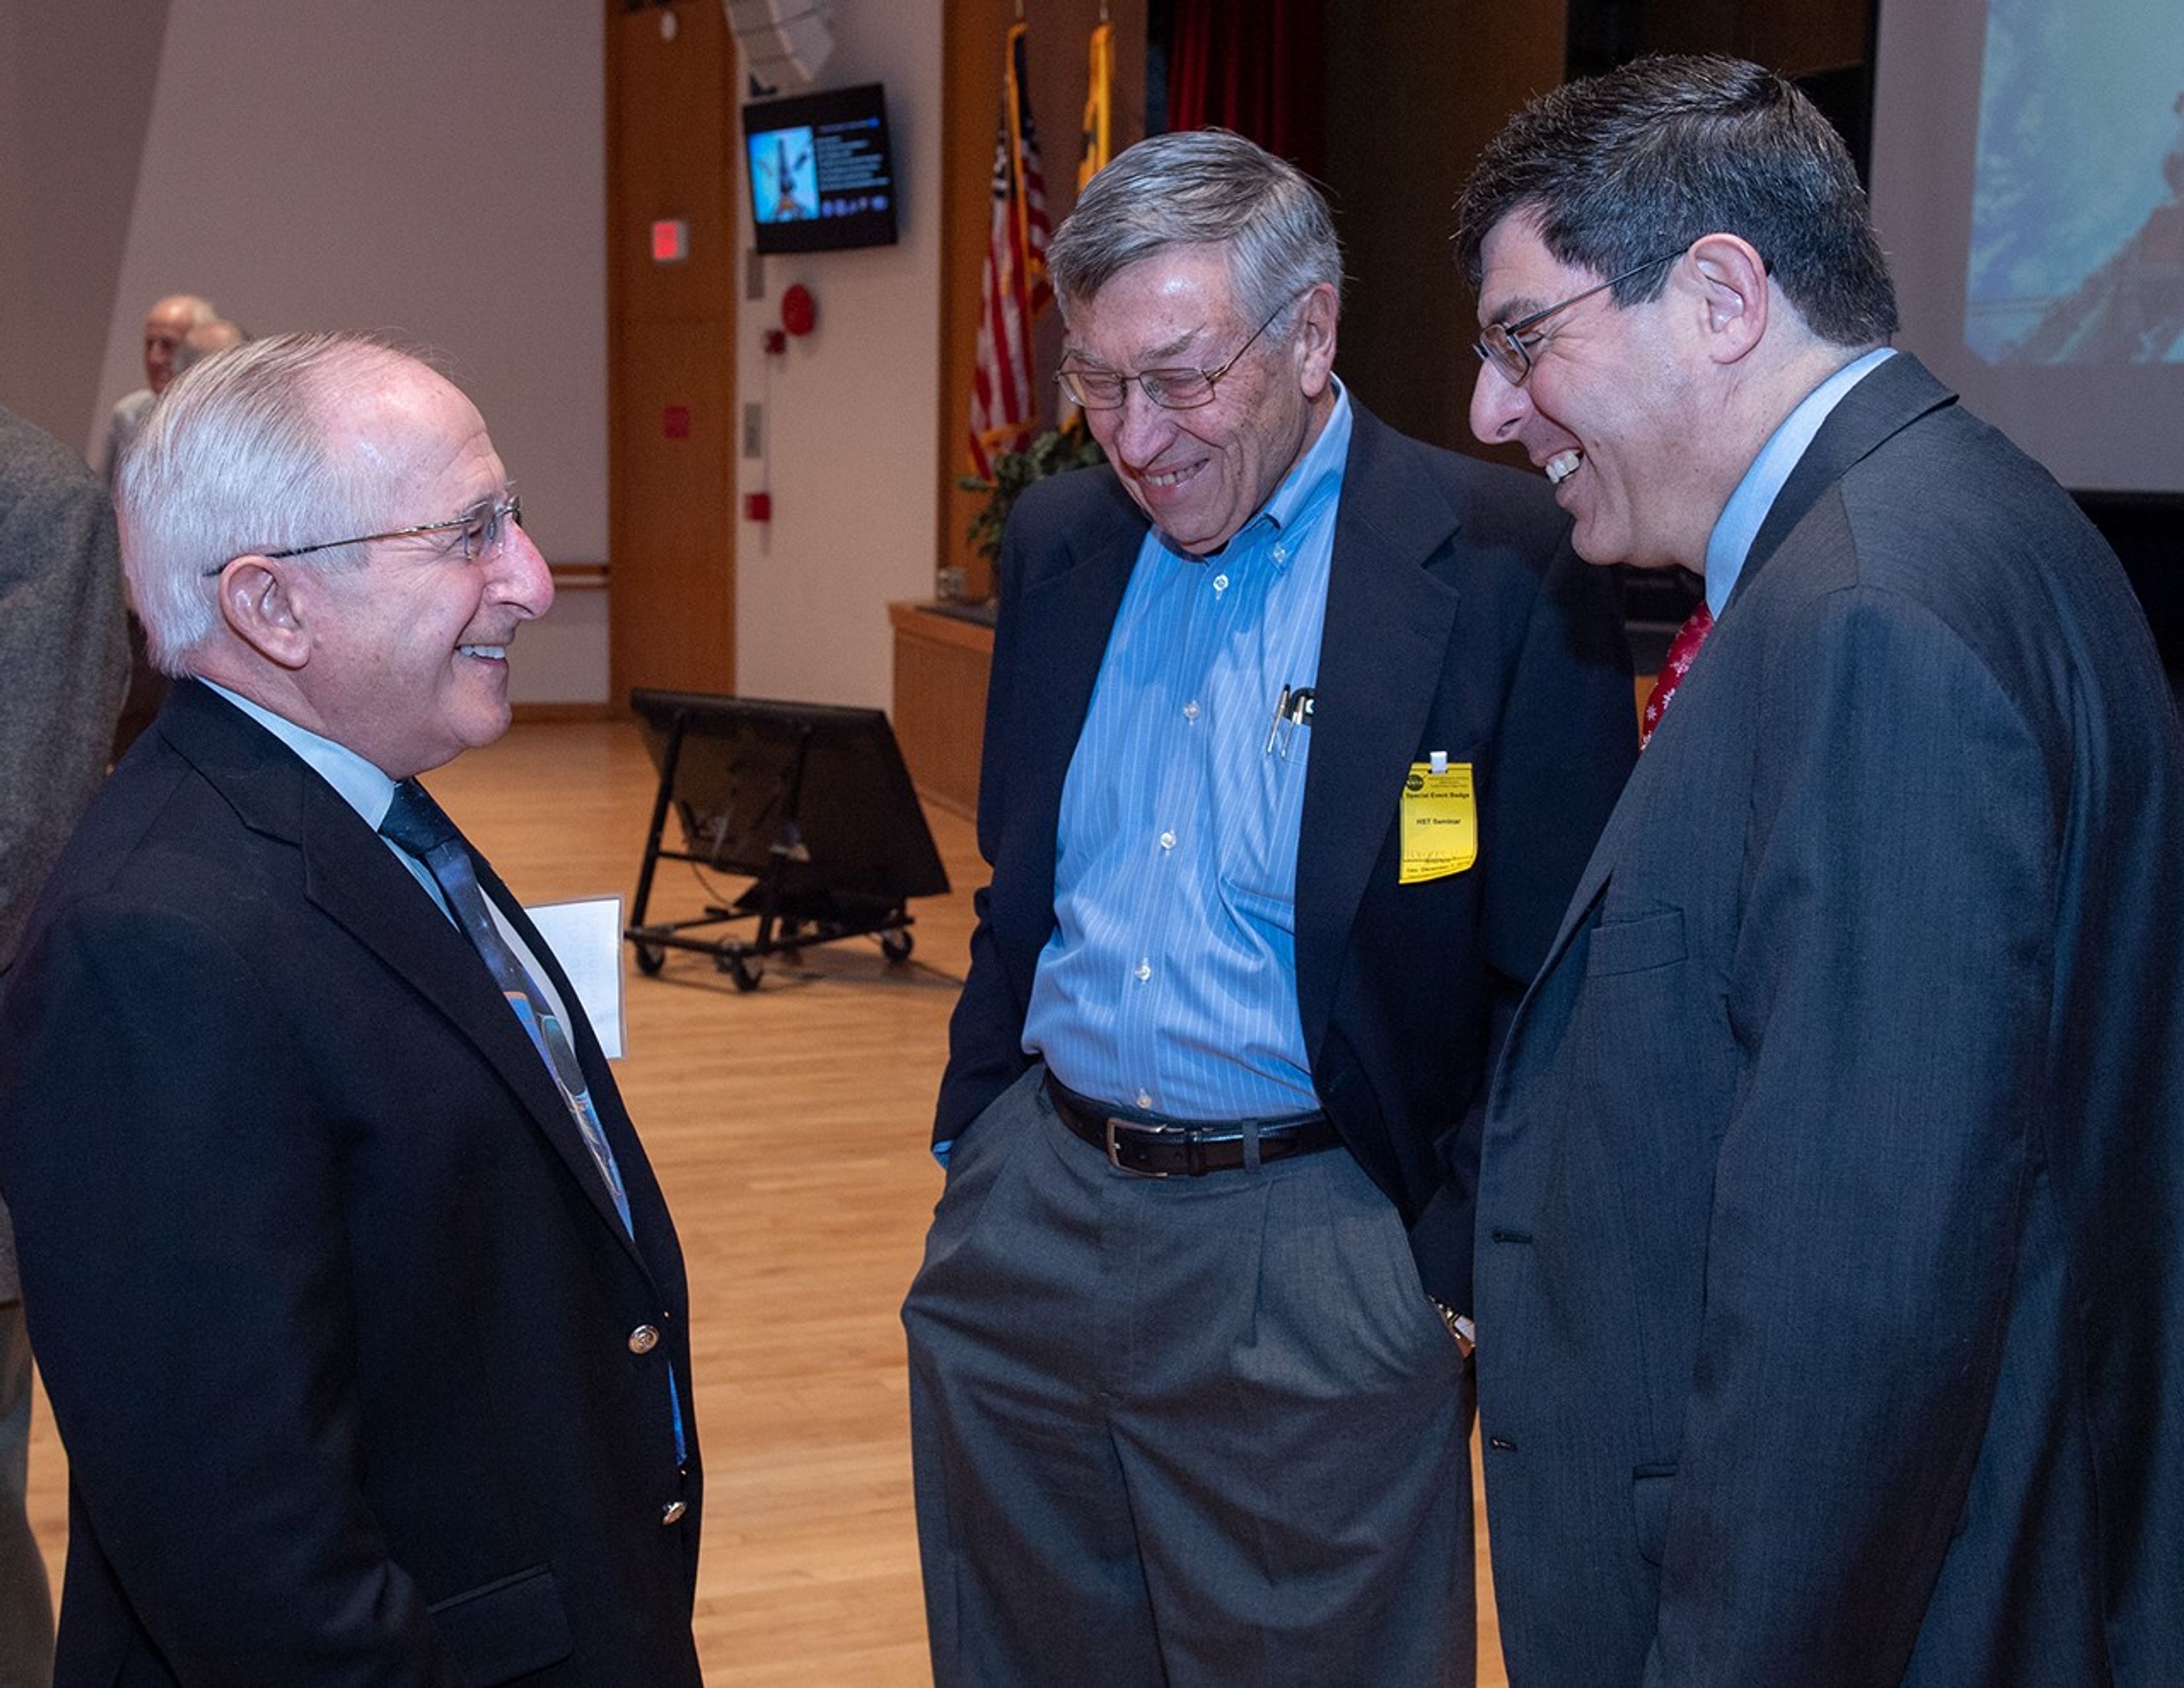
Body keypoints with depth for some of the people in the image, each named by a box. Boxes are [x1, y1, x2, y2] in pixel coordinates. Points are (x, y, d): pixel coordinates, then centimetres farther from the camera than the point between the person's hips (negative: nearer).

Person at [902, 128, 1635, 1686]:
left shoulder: (1500, 568, -12)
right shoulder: (1060, 542, 7)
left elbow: (1560, 980, -11)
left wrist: (1469, 1272, -12)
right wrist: (974, 1147, 14)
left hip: (1317, 1266, -5)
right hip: (1033, 1229, 6)